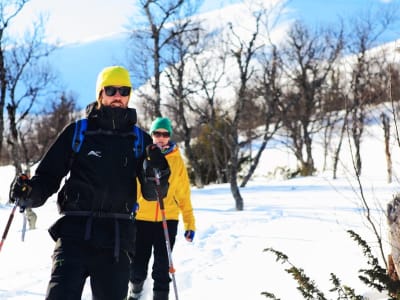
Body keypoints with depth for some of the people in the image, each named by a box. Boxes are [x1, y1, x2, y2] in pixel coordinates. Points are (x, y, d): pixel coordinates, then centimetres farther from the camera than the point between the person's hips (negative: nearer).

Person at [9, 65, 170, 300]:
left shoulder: (139, 140, 11)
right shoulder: (77, 132, 7)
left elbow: (151, 193, 8)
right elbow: (49, 176, 9)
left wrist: (156, 173, -14)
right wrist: (29, 193, -12)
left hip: (117, 236, 2)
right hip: (75, 230, -2)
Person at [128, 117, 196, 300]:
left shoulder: (177, 160, 7)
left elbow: (184, 194, 9)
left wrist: (190, 223, 6)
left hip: (168, 219, 0)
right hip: (142, 218, 0)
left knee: (162, 266, -1)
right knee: (138, 264, 7)